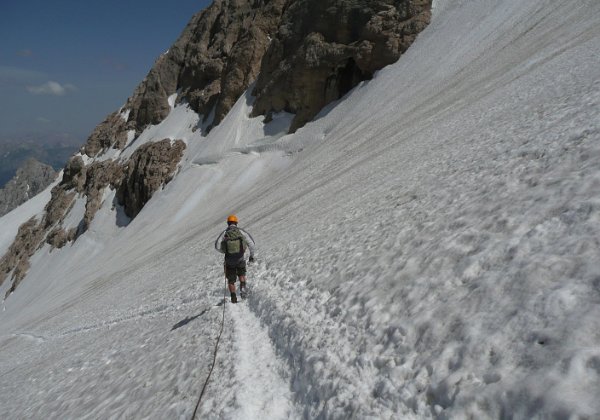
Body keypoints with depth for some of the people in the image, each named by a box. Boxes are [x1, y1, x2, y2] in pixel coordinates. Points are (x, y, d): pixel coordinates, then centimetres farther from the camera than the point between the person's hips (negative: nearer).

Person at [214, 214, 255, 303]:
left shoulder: (224, 233, 2)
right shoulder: (241, 231, 2)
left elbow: (217, 246, -2)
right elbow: (251, 243, -4)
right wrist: (252, 255, 7)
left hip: (229, 260, 0)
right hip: (240, 259, 0)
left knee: (231, 280, 15)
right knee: (241, 274, 25)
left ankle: (233, 298, 7)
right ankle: (243, 287, -1)